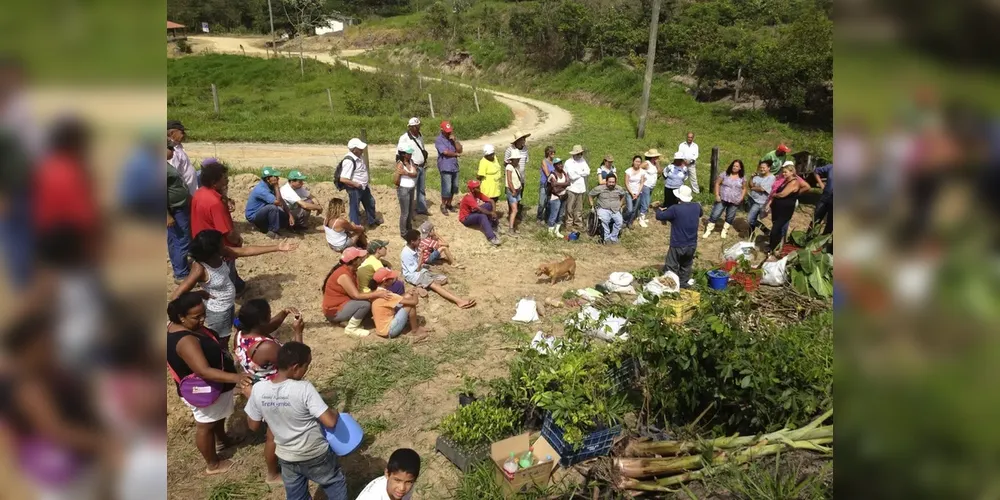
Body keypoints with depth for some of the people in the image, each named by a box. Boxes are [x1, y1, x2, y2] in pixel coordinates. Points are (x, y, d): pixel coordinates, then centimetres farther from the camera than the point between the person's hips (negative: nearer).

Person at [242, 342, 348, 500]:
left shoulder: (258, 389, -16)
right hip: (315, 455, -4)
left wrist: (249, 396, 9)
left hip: (286, 457, 5)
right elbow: (330, 422, -30)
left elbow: (253, 426, -2)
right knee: (335, 485, 23)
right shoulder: (304, 389, -29)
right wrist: (334, 413, -7)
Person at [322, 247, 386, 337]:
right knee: (365, 304, -26)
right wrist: (377, 294, -25)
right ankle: (351, 328, -8)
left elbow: (358, 292, 1)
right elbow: (356, 295, -28)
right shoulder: (344, 275, -25)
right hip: (334, 311, -9)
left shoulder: (351, 271, 5)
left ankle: (349, 320, 6)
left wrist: (375, 292, -11)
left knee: (370, 300, 4)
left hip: (342, 305, 9)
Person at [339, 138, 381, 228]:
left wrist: (364, 183, 7)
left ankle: (372, 221, 49)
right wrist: (356, 184, -22)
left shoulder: (359, 157, -2)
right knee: (355, 209, 8)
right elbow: (343, 179, -32)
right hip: (354, 189, -10)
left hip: (364, 187, 10)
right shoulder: (349, 161, -29)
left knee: (370, 203, 27)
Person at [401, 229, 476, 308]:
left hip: (422, 271, 10)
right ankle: (459, 301, -47)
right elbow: (417, 269, -17)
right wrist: (421, 255, -17)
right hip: (414, 276, -10)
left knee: (444, 279, -2)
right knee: (435, 285, -30)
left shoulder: (414, 248, 6)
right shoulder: (406, 253, -20)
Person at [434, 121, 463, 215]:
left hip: (455, 166, 7)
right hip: (445, 167, -6)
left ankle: (449, 204, 28)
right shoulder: (438, 140, -9)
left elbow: (460, 150, 2)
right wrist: (456, 154, -3)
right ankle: (443, 206, 11)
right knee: (446, 189, -6)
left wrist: (455, 140, -11)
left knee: (454, 188, 11)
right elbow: (446, 152, -18)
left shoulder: (453, 138, 11)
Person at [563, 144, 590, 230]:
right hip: (572, 189, -5)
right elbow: (572, 176, -19)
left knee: (579, 208, 13)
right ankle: (569, 224, 11)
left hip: (581, 188, 5)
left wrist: (577, 173, -11)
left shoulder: (583, 161, 7)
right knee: (570, 208, 1)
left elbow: (588, 172, -4)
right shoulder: (568, 163, -10)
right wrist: (582, 173, -5)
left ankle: (578, 224, 24)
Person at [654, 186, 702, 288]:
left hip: (677, 245, -5)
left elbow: (659, 216, -10)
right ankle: (684, 282, 36)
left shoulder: (675, 209, -21)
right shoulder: (697, 207, -4)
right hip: (692, 245, 6)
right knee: (686, 265, 25)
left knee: (671, 268, 7)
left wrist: (659, 210, 13)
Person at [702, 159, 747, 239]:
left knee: (730, 217, 11)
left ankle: (724, 231, 26)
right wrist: (717, 195, -9)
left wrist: (741, 198, -3)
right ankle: (708, 230, 7)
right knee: (715, 215, -2)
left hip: (734, 202, 2)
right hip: (722, 199, -1)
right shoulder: (725, 174, -5)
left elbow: (744, 189, 9)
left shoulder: (742, 178, 0)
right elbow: (717, 183, -2)